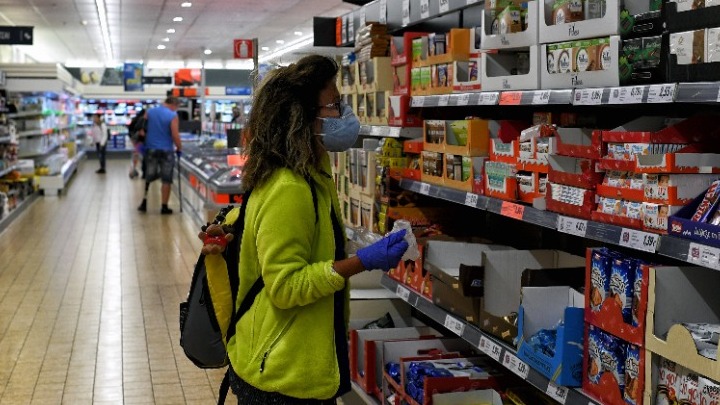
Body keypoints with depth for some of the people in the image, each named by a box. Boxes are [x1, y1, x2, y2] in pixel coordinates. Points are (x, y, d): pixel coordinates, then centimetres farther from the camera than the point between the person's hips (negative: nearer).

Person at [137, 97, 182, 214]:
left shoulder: (149, 112, 4)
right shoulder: (173, 116, -10)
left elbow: (142, 130, 6)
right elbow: (175, 136, -14)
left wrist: (143, 145, 15)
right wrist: (179, 149, -1)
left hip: (150, 150, 4)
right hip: (166, 151, -4)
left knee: (148, 178, 16)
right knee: (166, 181, 4)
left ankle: (144, 203, 15)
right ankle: (164, 207, 6)